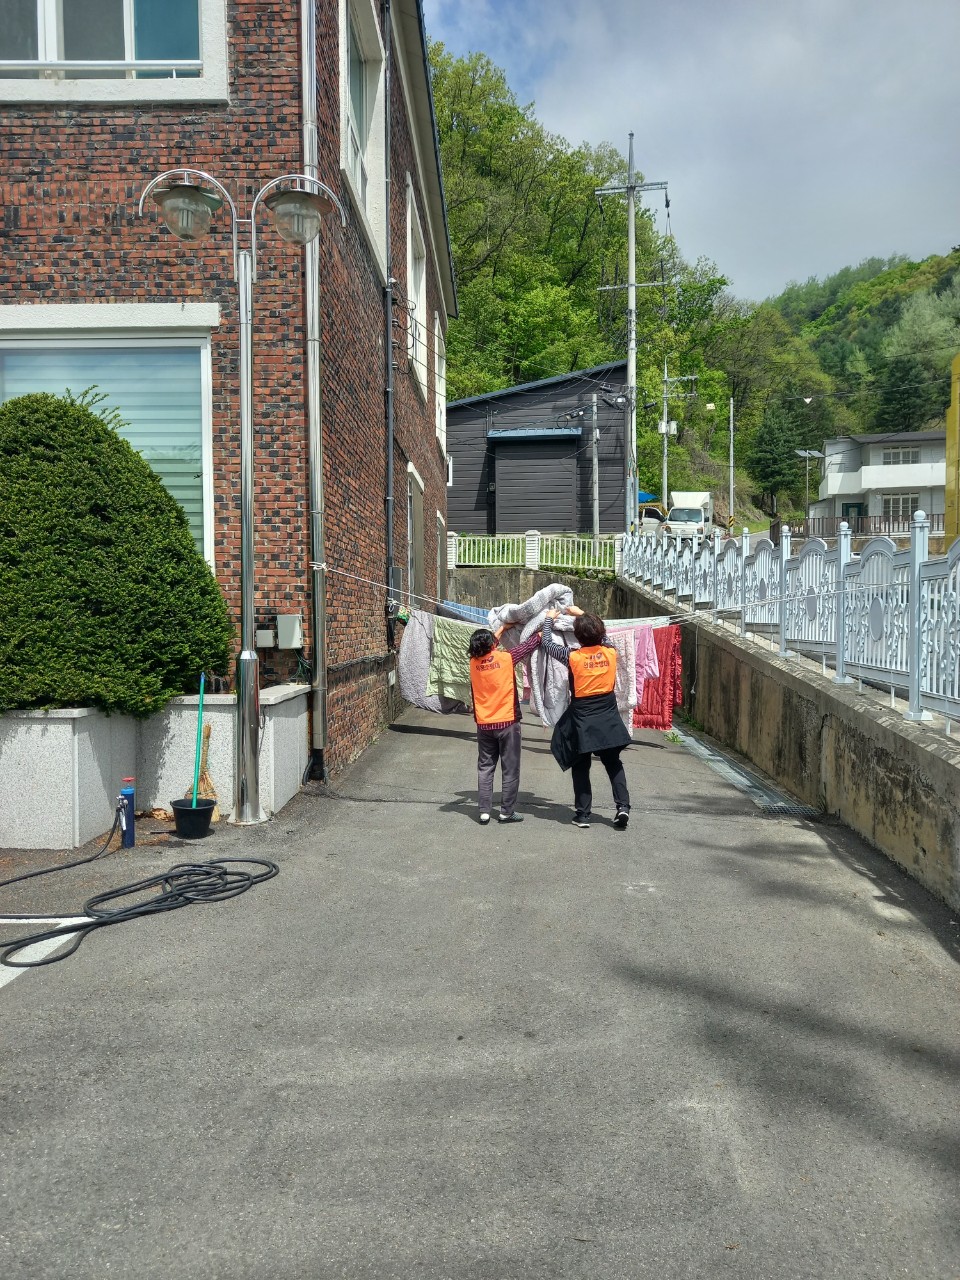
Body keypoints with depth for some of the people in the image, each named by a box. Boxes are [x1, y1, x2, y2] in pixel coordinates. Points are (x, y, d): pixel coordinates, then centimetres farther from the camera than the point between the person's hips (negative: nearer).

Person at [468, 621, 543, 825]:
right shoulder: (506, 657, -13)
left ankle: (484, 811, 10)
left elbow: (485, 646, 20)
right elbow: (533, 641, -2)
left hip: (483, 724, 4)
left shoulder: (474, 661, -3)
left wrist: (503, 627, 30)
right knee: (510, 769, 7)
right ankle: (507, 812, 10)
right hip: (507, 723, -4)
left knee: (485, 768, 11)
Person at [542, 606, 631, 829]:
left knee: (581, 767, 9)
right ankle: (623, 805, 2)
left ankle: (583, 814, 10)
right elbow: (603, 636, 16)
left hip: (582, 719, -3)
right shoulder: (610, 652, -7)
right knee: (613, 763, 14)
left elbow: (548, 644, 0)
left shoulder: (573, 657, -15)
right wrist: (582, 614, 24)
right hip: (608, 717, 3)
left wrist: (549, 619, 16)